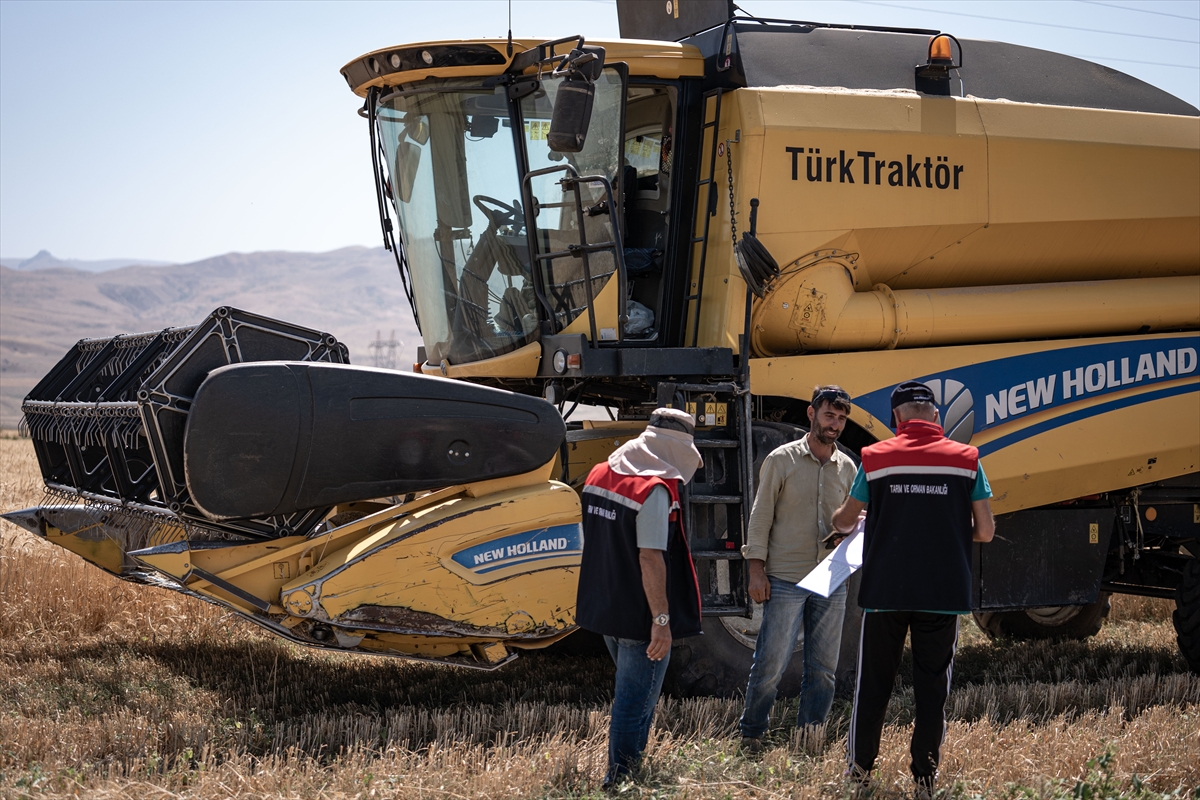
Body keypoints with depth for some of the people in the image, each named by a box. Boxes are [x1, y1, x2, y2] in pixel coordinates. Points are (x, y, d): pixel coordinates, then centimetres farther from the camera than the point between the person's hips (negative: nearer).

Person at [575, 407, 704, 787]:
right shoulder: (654, 489, -20)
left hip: (604, 608, 9)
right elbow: (651, 559, -25)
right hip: (640, 615, -9)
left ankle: (625, 771, 33)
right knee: (636, 701, 2)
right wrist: (661, 619, -22)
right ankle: (619, 780, 6)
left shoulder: (599, 475, 6)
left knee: (631, 692, 24)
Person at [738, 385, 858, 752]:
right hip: (785, 580, -4)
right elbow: (761, 516, -1)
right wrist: (756, 569, -7)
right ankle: (751, 734, 10)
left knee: (823, 667, 6)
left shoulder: (847, 467, 10)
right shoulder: (782, 460, -1)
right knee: (770, 662, -5)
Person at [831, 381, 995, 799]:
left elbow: (845, 520, 11)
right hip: (943, 592, 0)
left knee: (873, 683, 13)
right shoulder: (966, 459, -1)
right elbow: (985, 531, 0)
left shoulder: (875, 459, -1)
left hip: (884, 591, 0)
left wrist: (840, 520, 34)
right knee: (932, 686, 9)